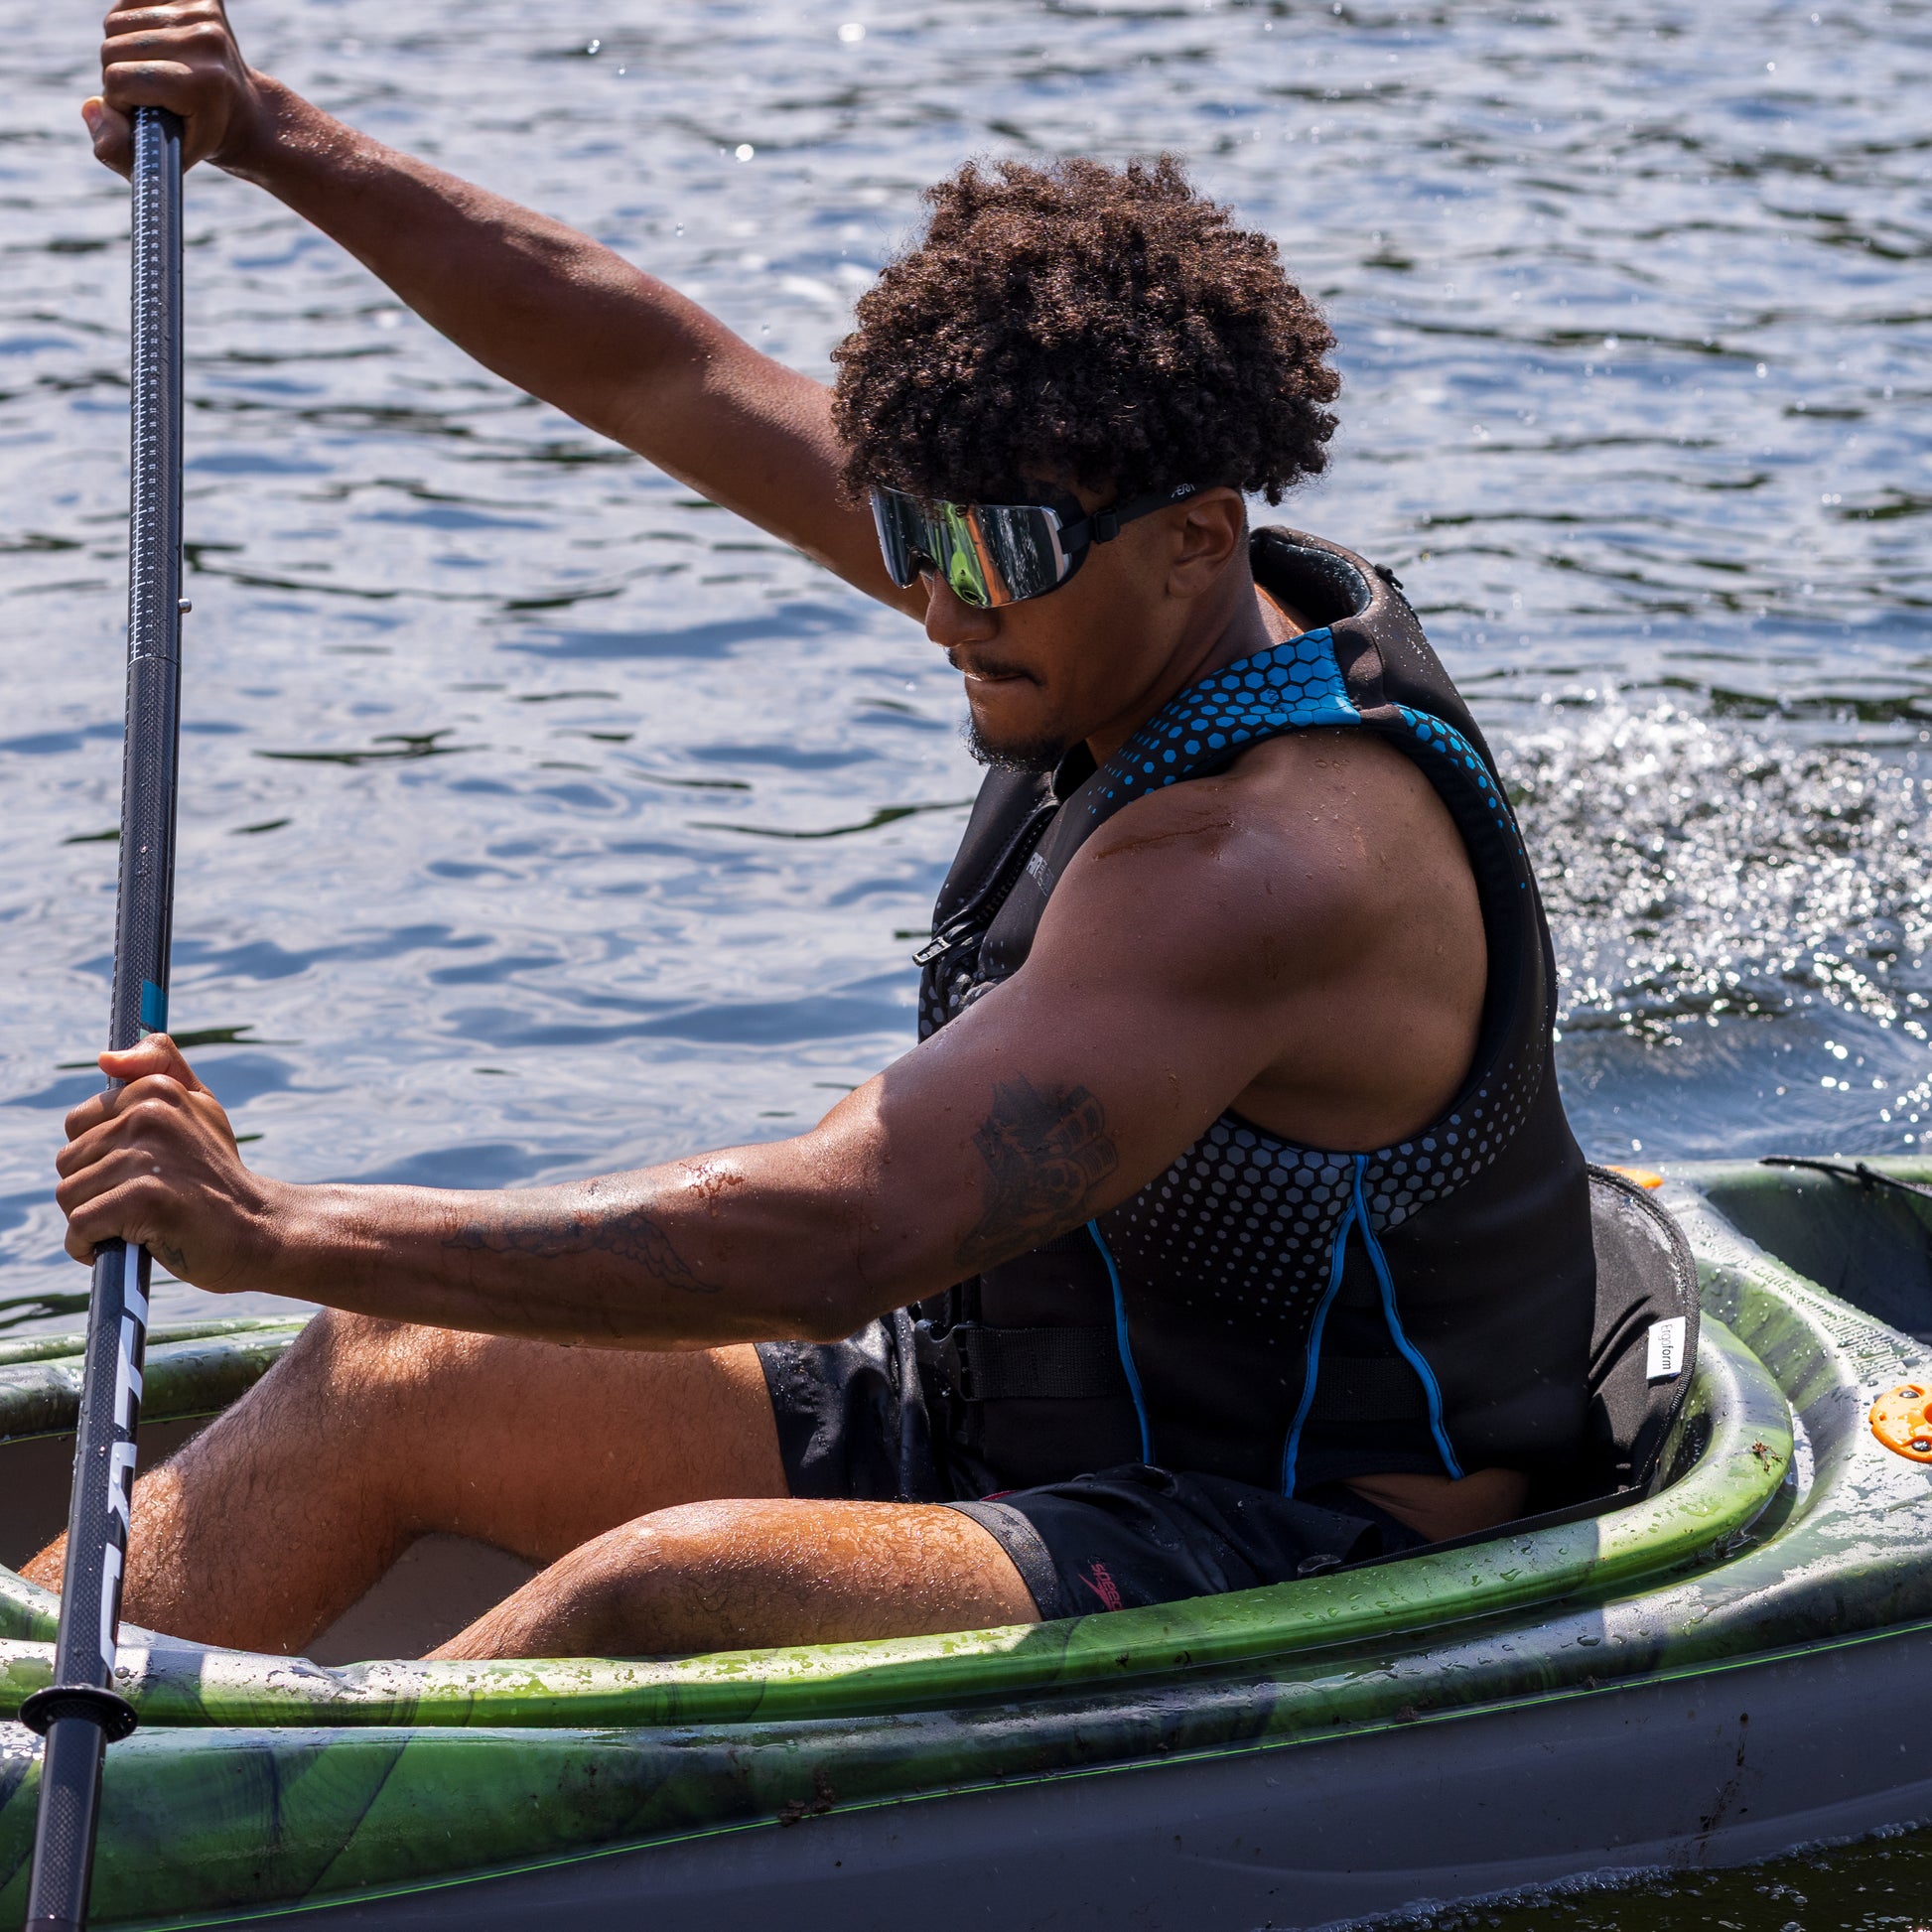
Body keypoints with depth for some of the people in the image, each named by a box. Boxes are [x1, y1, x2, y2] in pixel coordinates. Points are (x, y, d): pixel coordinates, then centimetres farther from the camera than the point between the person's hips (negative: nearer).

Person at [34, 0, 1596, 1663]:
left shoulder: (1265, 857, -28)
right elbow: (675, 379, 6)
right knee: (392, 1380, 0)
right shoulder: (1147, 621, 0)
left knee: (662, 1593, -33)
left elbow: (838, 1237, -36)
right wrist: (276, 140, 5)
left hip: (1302, 1586, -10)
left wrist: (276, 1231, -34)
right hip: (1009, 1430, 10)